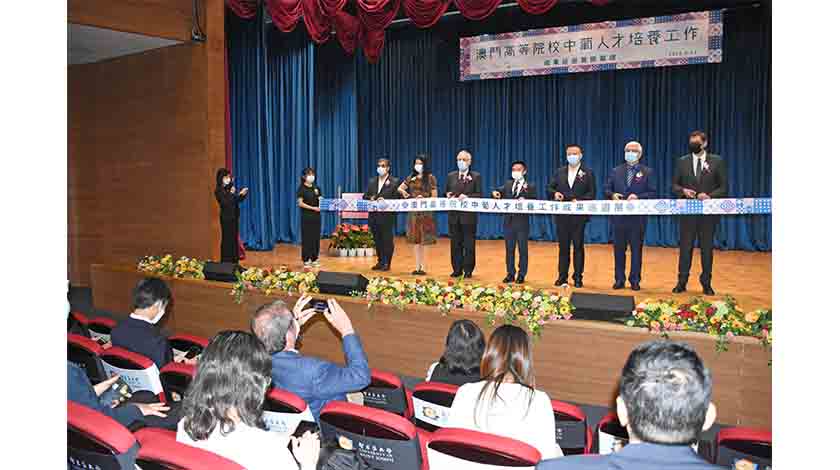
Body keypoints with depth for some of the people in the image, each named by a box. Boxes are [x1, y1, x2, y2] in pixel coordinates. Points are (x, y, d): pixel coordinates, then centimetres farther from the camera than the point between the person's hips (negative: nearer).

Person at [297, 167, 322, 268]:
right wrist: (313, 208, -18)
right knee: (307, 238, -2)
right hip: (306, 216, -5)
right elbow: (300, 203, -11)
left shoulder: (316, 188, 11)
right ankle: (306, 260, 5)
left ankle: (314, 259, 14)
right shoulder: (301, 188, -5)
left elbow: (321, 200, 11)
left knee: (316, 237, 6)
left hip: (316, 215, 5)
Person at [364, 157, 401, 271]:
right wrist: (371, 198, -8)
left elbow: (397, 198, -8)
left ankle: (387, 263, 8)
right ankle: (380, 261, 20)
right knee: (377, 240, 11)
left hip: (387, 216, -5)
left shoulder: (394, 181, -2)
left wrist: (385, 201, -20)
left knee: (387, 240, 0)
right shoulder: (372, 181, 14)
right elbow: (365, 196, 13)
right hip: (374, 216, 5)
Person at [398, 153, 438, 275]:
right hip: (414, 212, 5)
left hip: (426, 213, -4)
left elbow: (434, 197, -5)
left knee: (423, 241, -4)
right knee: (415, 240, 6)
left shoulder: (430, 178, -3)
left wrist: (423, 199, -20)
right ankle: (417, 267, 11)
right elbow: (399, 188, 19)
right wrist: (403, 192, -1)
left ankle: (422, 267, 1)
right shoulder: (411, 177, 10)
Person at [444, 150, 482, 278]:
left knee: (469, 244, 1)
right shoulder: (451, 176, 12)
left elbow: (479, 195, -5)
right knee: (455, 243, 7)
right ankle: (457, 270, 15)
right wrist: (448, 195, -6)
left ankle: (468, 271, 9)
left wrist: (467, 197, -19)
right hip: (454, 215, 4)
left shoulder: (476, 176, 1)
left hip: (469, 215, -4)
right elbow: (446, 192, 16)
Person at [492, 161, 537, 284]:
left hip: (522, 223, -4)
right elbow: (500, 191, 3)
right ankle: (510, 273, 18)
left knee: (523, 249, 4)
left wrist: (525, 201, -23)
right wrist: (496, 193, -19)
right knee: (509, 249, 9)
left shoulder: (530, 187, -1)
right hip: (508, 221, 4)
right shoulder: (508, 184, 12)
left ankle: (521, 275, 11)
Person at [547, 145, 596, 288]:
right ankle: (562, 276, 13)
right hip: (562, 215, 3)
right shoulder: (559, 172, 11)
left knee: (578, 246, 3)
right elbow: (550, 188, 9)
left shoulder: (588, 173, 2)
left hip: (579, 215, -2)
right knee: (563, 246, 7)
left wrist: (579, 201, -19)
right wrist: (555, 193, -13)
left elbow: (591, 194, -3)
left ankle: (578, 277, 10)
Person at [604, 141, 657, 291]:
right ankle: (619, 280, 14)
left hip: (638, 217, -2)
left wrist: (638, 197, -17)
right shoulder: (616, 171, 11)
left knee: (637, 249, 3)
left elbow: (652, 193, -2)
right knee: (618, 249, 6)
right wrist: (612, 195, -12)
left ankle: (635, 280, 10)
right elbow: (606, 189, 9)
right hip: (619, 216, 2)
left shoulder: (647, 172, 4)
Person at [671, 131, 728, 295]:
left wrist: (710, 196, -17)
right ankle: (682, 281, 13)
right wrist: (683, 190, -14)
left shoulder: (717, 161, 2)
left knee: (707, 247, 6)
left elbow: (724, 187, 0)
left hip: (708, 212, -1)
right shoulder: (682, 162, 6)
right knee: (685, 246, 5)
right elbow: (674, 185, 7)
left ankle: (706, 283, 15)